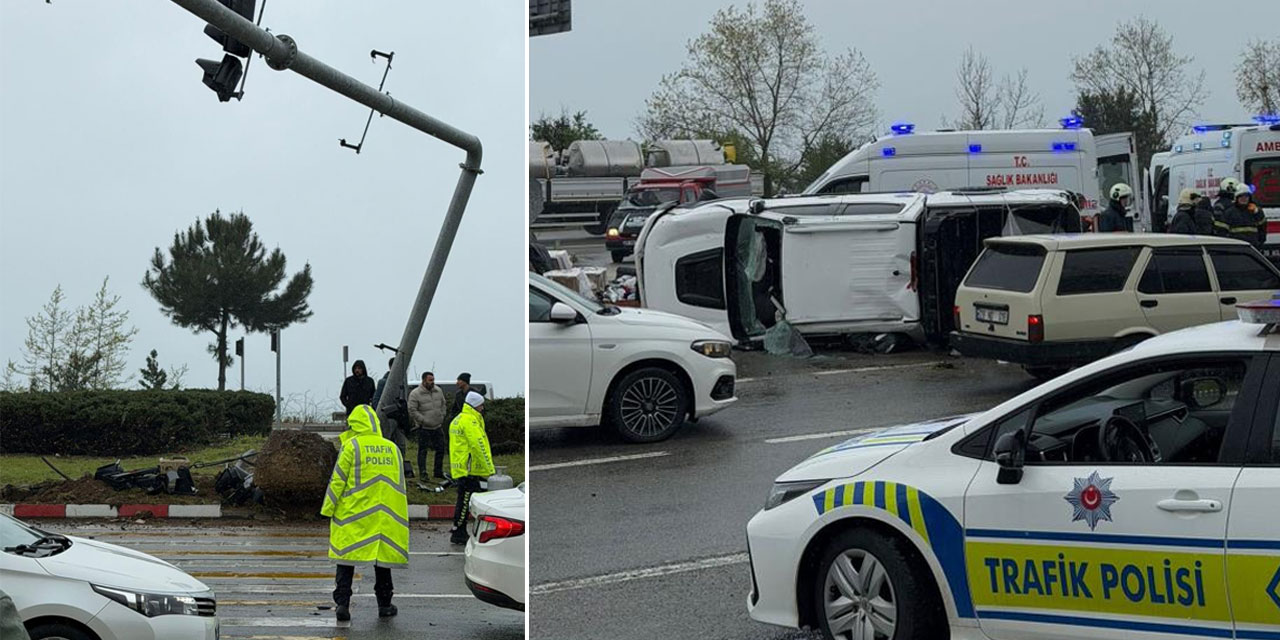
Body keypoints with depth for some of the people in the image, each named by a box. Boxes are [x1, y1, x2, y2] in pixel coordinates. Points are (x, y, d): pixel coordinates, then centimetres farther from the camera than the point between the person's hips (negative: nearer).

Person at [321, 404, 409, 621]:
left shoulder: (351, 447, -6)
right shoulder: (392, 448, 10)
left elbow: (338, 480, -7)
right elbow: (399, 484, 16)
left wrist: (328, 509, 0)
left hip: (353, 514, -4)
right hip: (385, 518, 4)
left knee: (347, 556, 1)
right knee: (383, 553, 11)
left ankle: (342, 602, -7)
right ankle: (384, 605, 15)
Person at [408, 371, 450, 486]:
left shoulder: (438, 391, 7)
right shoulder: (415, 394, -12)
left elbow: (443, 404, 20)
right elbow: (412, 411, -14)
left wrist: (442, 416, 9)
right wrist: (423, 420, -16)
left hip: (438, 427, 6)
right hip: (424, 428, -6)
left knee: (441, 449, 10)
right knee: (423, 450, -1)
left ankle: (438, 472, 23)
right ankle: (423, 473, 7)